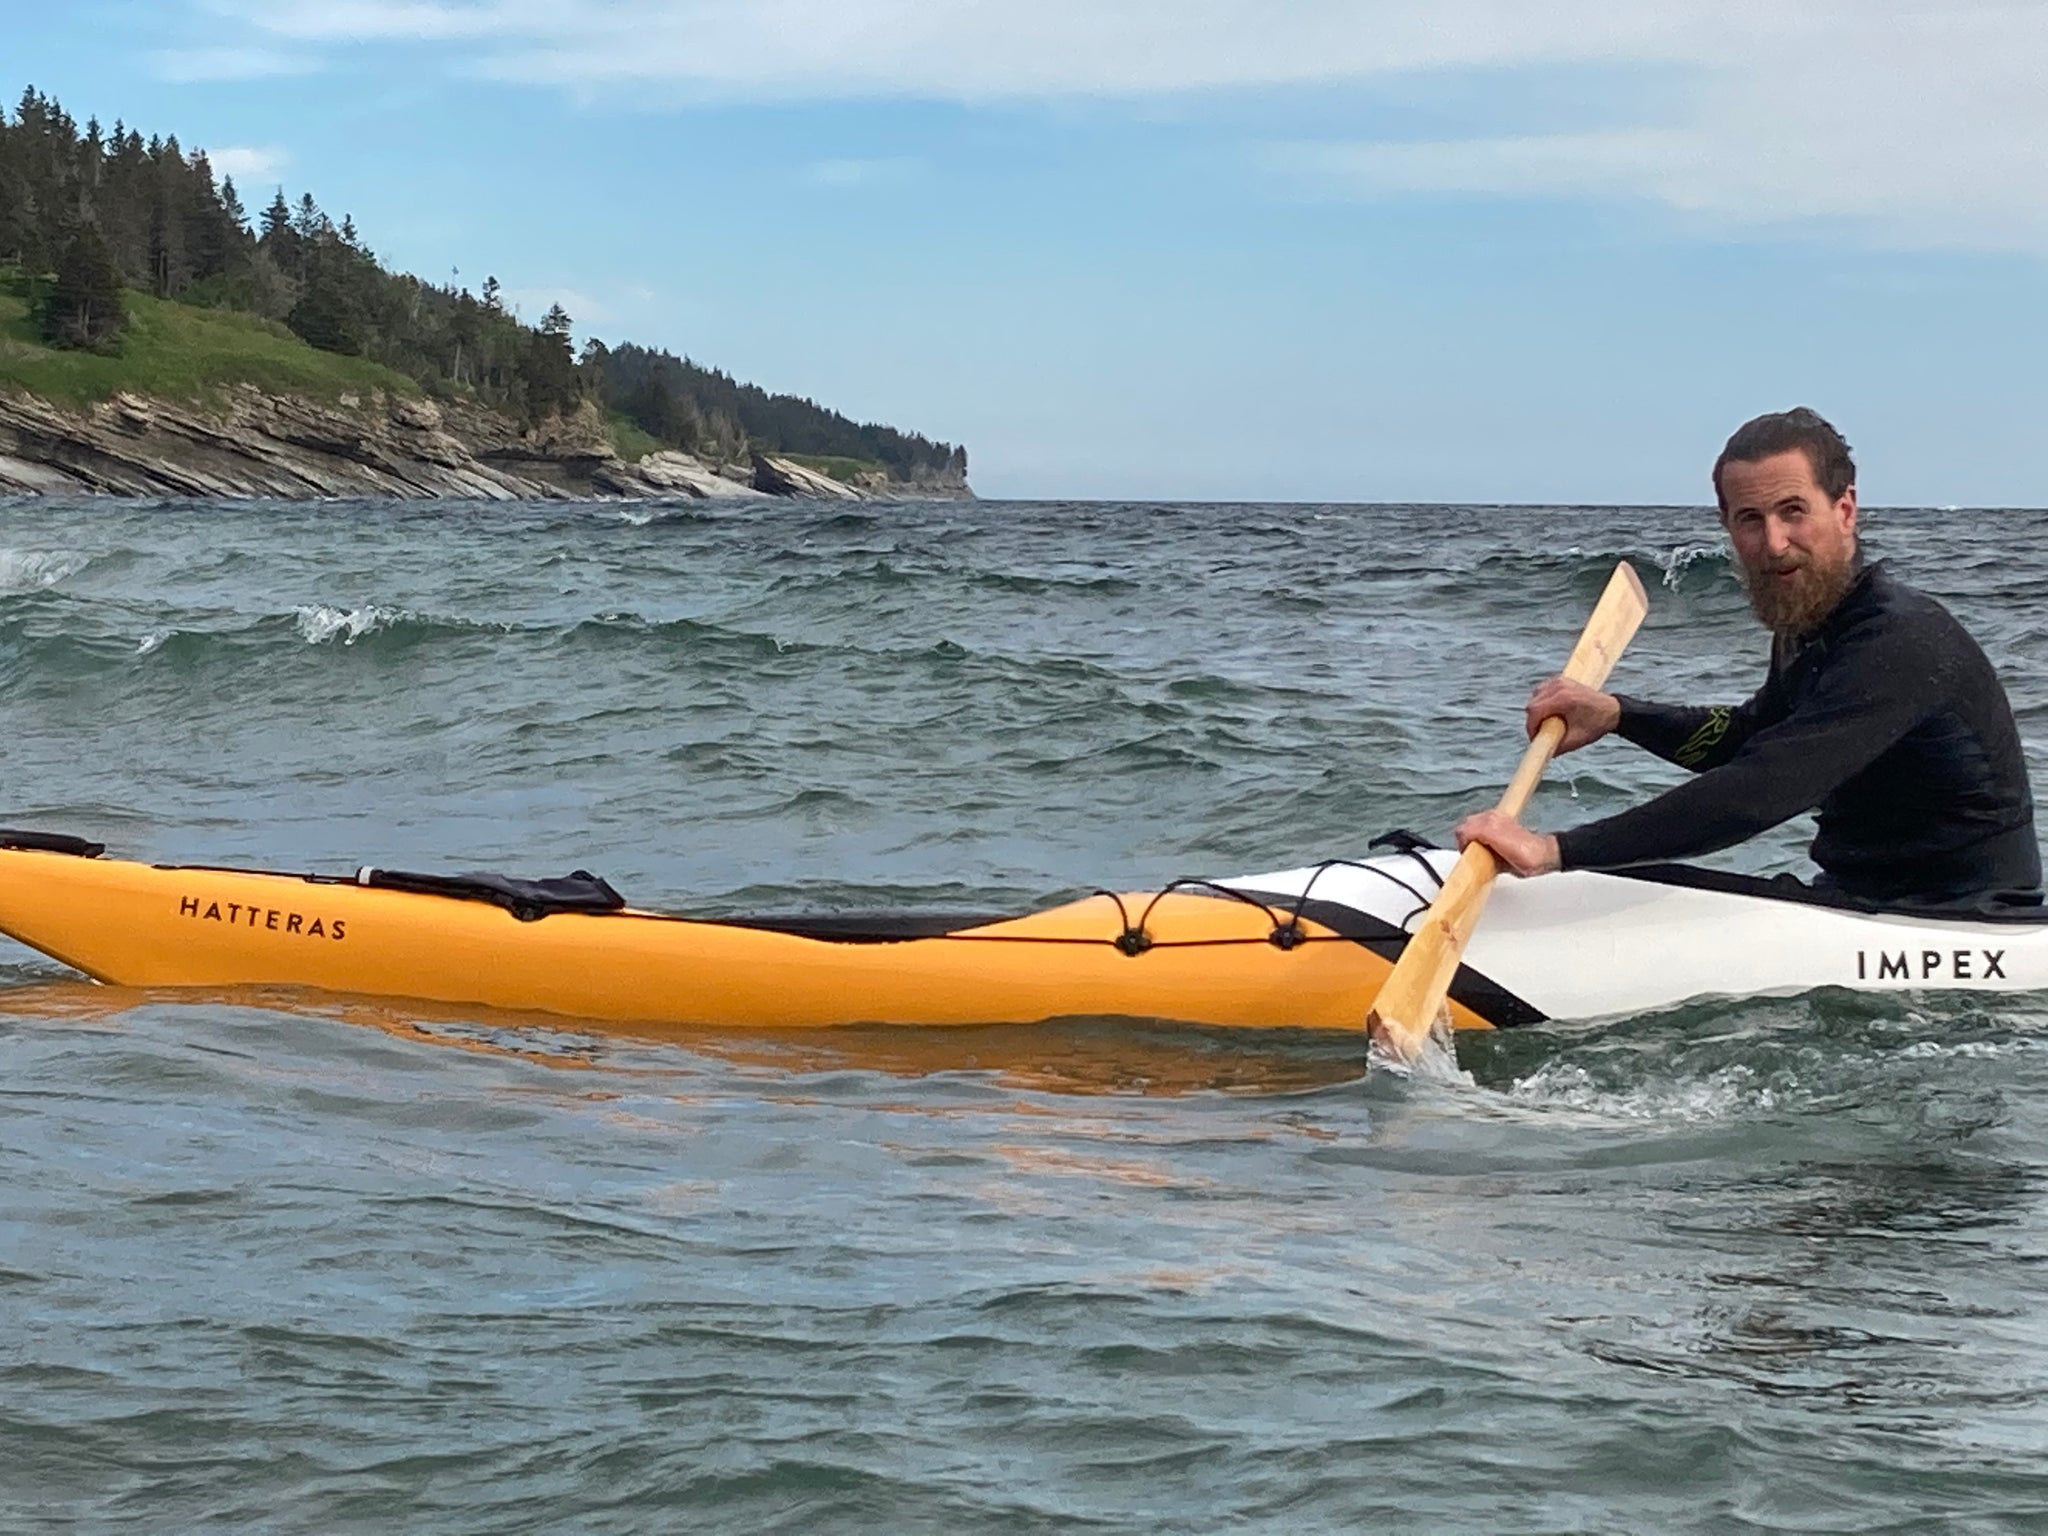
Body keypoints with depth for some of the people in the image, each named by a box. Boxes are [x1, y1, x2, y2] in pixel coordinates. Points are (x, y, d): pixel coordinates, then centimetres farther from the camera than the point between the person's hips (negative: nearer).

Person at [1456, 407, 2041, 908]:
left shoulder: (1902, 642, -25)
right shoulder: (1803, 628, 5)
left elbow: (1761, 793, -34)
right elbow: (1748, 737, 25)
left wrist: (1557, 851, -36)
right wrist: (1617, 714, 6)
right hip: (1857, 896, 9)